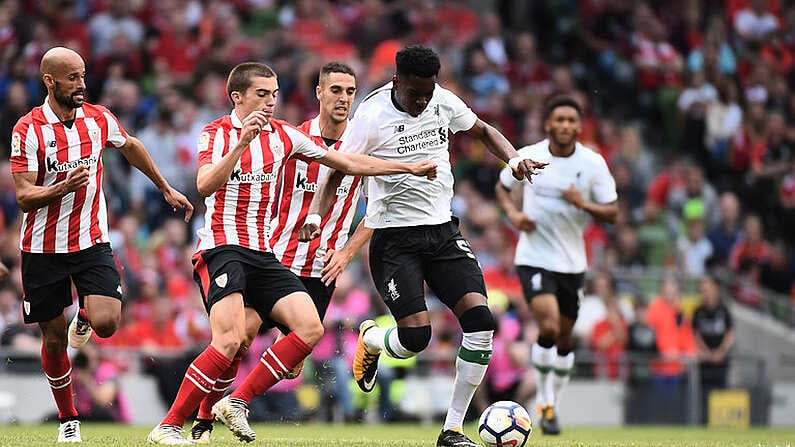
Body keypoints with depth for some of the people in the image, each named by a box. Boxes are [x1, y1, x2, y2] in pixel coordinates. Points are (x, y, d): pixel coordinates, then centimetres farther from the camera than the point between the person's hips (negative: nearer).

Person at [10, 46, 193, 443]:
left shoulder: (98, 119, 0)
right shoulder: (28, 130, -12)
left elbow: (130, 147, 22)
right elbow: (24, 197, -15)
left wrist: (167, 190, 28)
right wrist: (64, 187, -33)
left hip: (92, 242, 2)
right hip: (43, 248, -2)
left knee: (106, 324, -18)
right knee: (54, 339, 4)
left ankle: (84, 316, 20)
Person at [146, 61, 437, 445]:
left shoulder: (282, 135, 11)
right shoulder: (216, 134, -5)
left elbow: (348, 163, 17)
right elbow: (205, 186, -24)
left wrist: (409, 167, 14)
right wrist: (242, 143, -33)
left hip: (261, 254, 7)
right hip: (221, 247, -7)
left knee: (310, 327, -10)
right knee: (231, 339, -24)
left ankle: (237, 403, -5)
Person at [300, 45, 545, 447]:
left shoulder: (444, 102, 2)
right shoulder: (372, 116, -12)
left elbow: (482, 131, 20)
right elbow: (337, 172, -6)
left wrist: (514, 158, 2)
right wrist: (315, 215, -22)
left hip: (442, 232, 5)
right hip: (394, 238, -5)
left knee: (480, 319, -13)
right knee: (415, 336, -18)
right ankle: (369, 338, 23)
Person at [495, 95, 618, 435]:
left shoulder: (593, 163, -4)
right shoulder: (527, 156, -5)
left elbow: (612, 213, -1)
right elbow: (502, 187, 14)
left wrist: (583, 203, -20)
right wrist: (512, 212, -6)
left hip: (572, 262, 3)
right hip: (534, 257, -3)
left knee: (564, 338, 11)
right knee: (549, 327, -21)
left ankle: (553, 404, 30)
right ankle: (545, 401, -5)